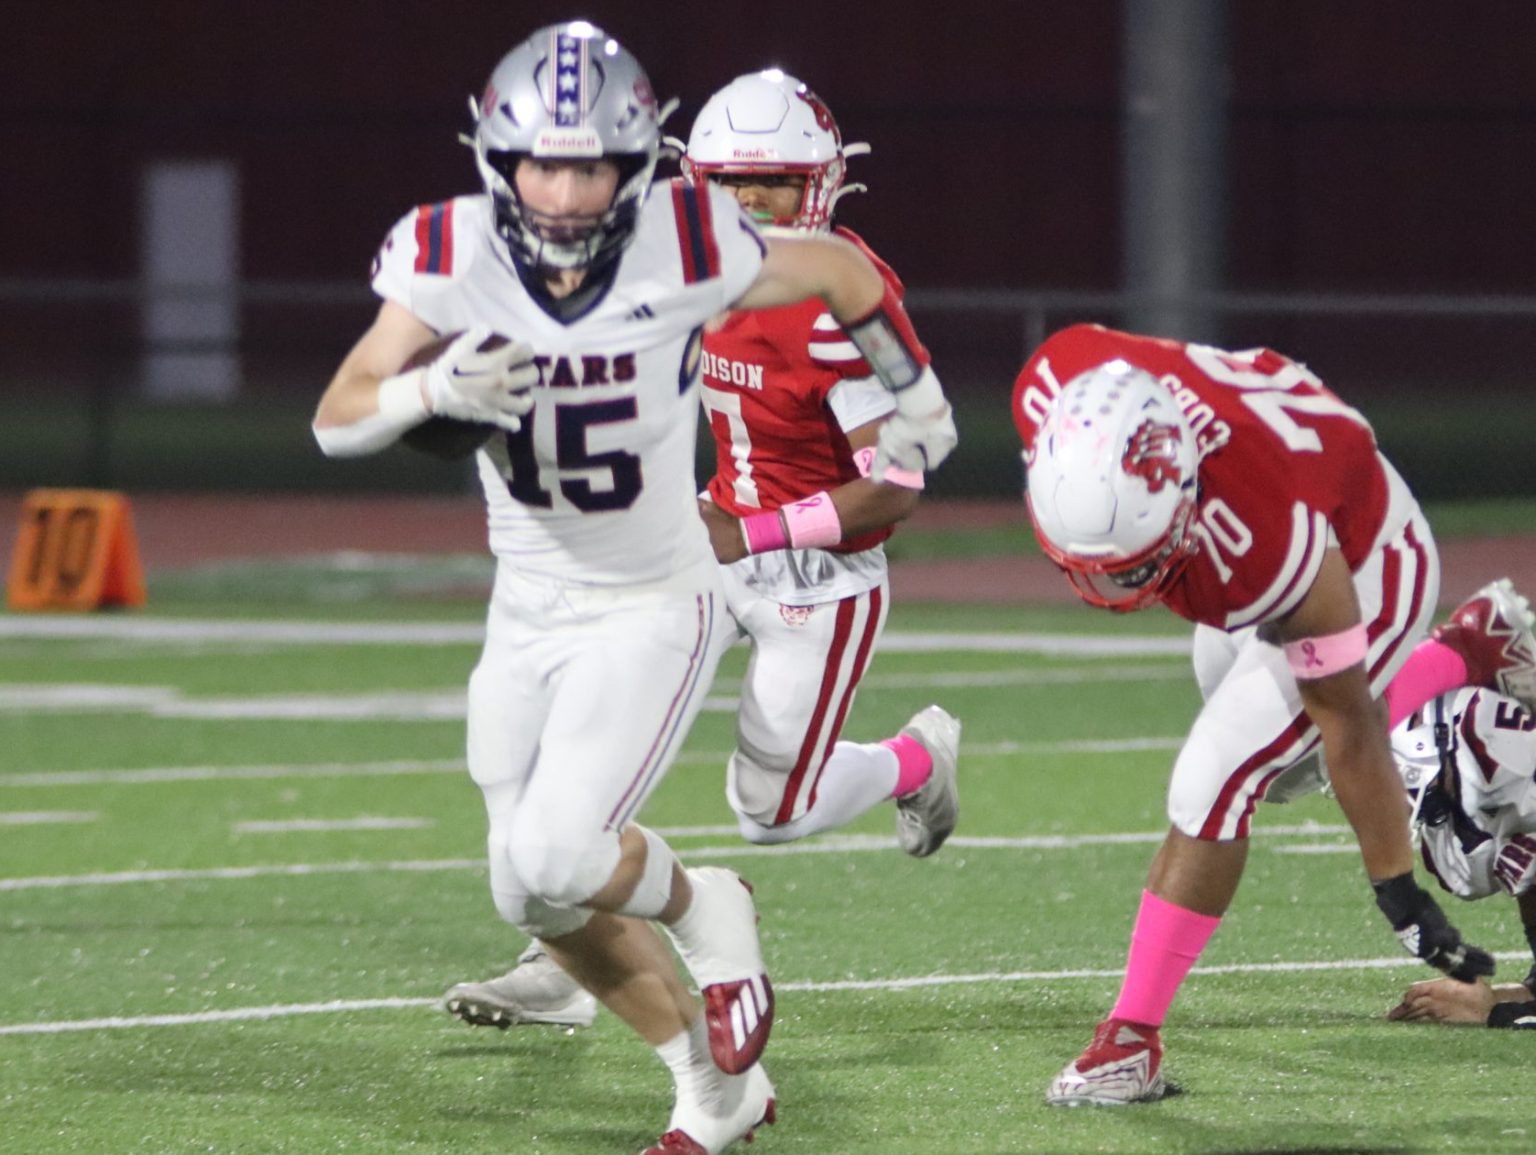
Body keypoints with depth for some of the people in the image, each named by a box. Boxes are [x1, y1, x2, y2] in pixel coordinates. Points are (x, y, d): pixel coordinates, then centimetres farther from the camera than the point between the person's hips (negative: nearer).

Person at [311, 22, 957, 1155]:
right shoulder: (454, 255, -14)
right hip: (529, 614, 5)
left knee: (555, 861, -21)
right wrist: (437, 390, -35)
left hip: (652, 607, -4)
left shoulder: (684, 246, -20)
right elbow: (337, 419, -15)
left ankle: (705, 913, 11)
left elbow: (846, 273, -1)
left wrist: (915, 391, 14)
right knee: (532, 893, 8)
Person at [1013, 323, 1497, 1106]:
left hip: (1364, 569, -7)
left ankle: (1134, 1040, -5)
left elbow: (1348, 720, -32)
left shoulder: (1272, 542, -47)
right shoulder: (1054, 391, -37)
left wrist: (1400, 895, -21)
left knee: (1211, 788, -16)